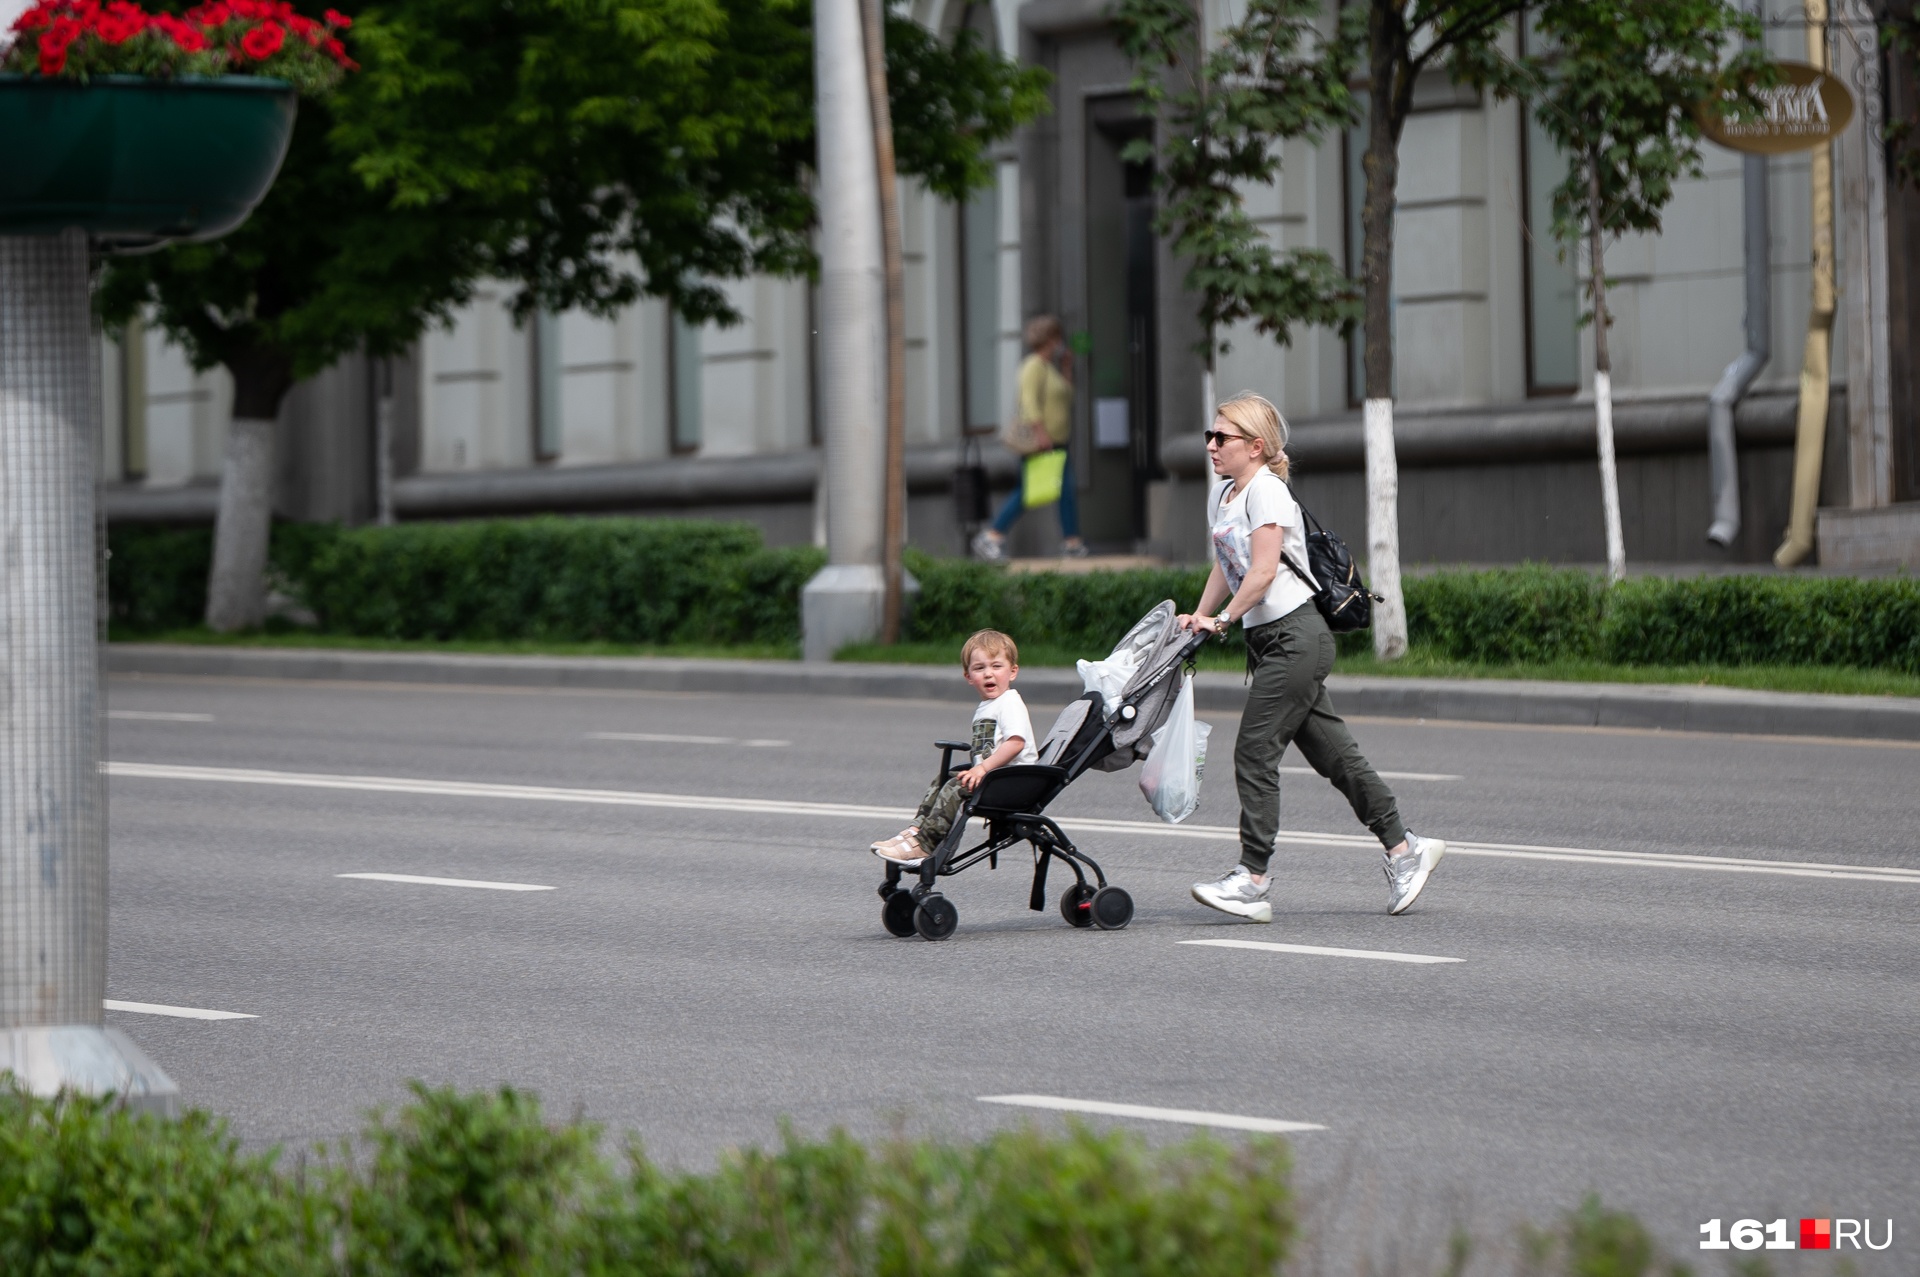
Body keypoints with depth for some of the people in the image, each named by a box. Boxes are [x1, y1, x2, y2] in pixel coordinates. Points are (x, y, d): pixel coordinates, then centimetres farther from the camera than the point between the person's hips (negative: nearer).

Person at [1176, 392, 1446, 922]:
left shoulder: (1266, 490, -13)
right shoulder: (1221, 496, 14)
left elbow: (1264, 571, -20)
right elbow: (1225, 568, 19)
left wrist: (1222, 619, -18)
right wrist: (1199, 616, 7)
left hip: (1295, 635, -9)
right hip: (1268, 640, 9)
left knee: (1254, 753, -11)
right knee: (1331, 753, 10)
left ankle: (1252, 880, -10)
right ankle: (1403, 847, 15)